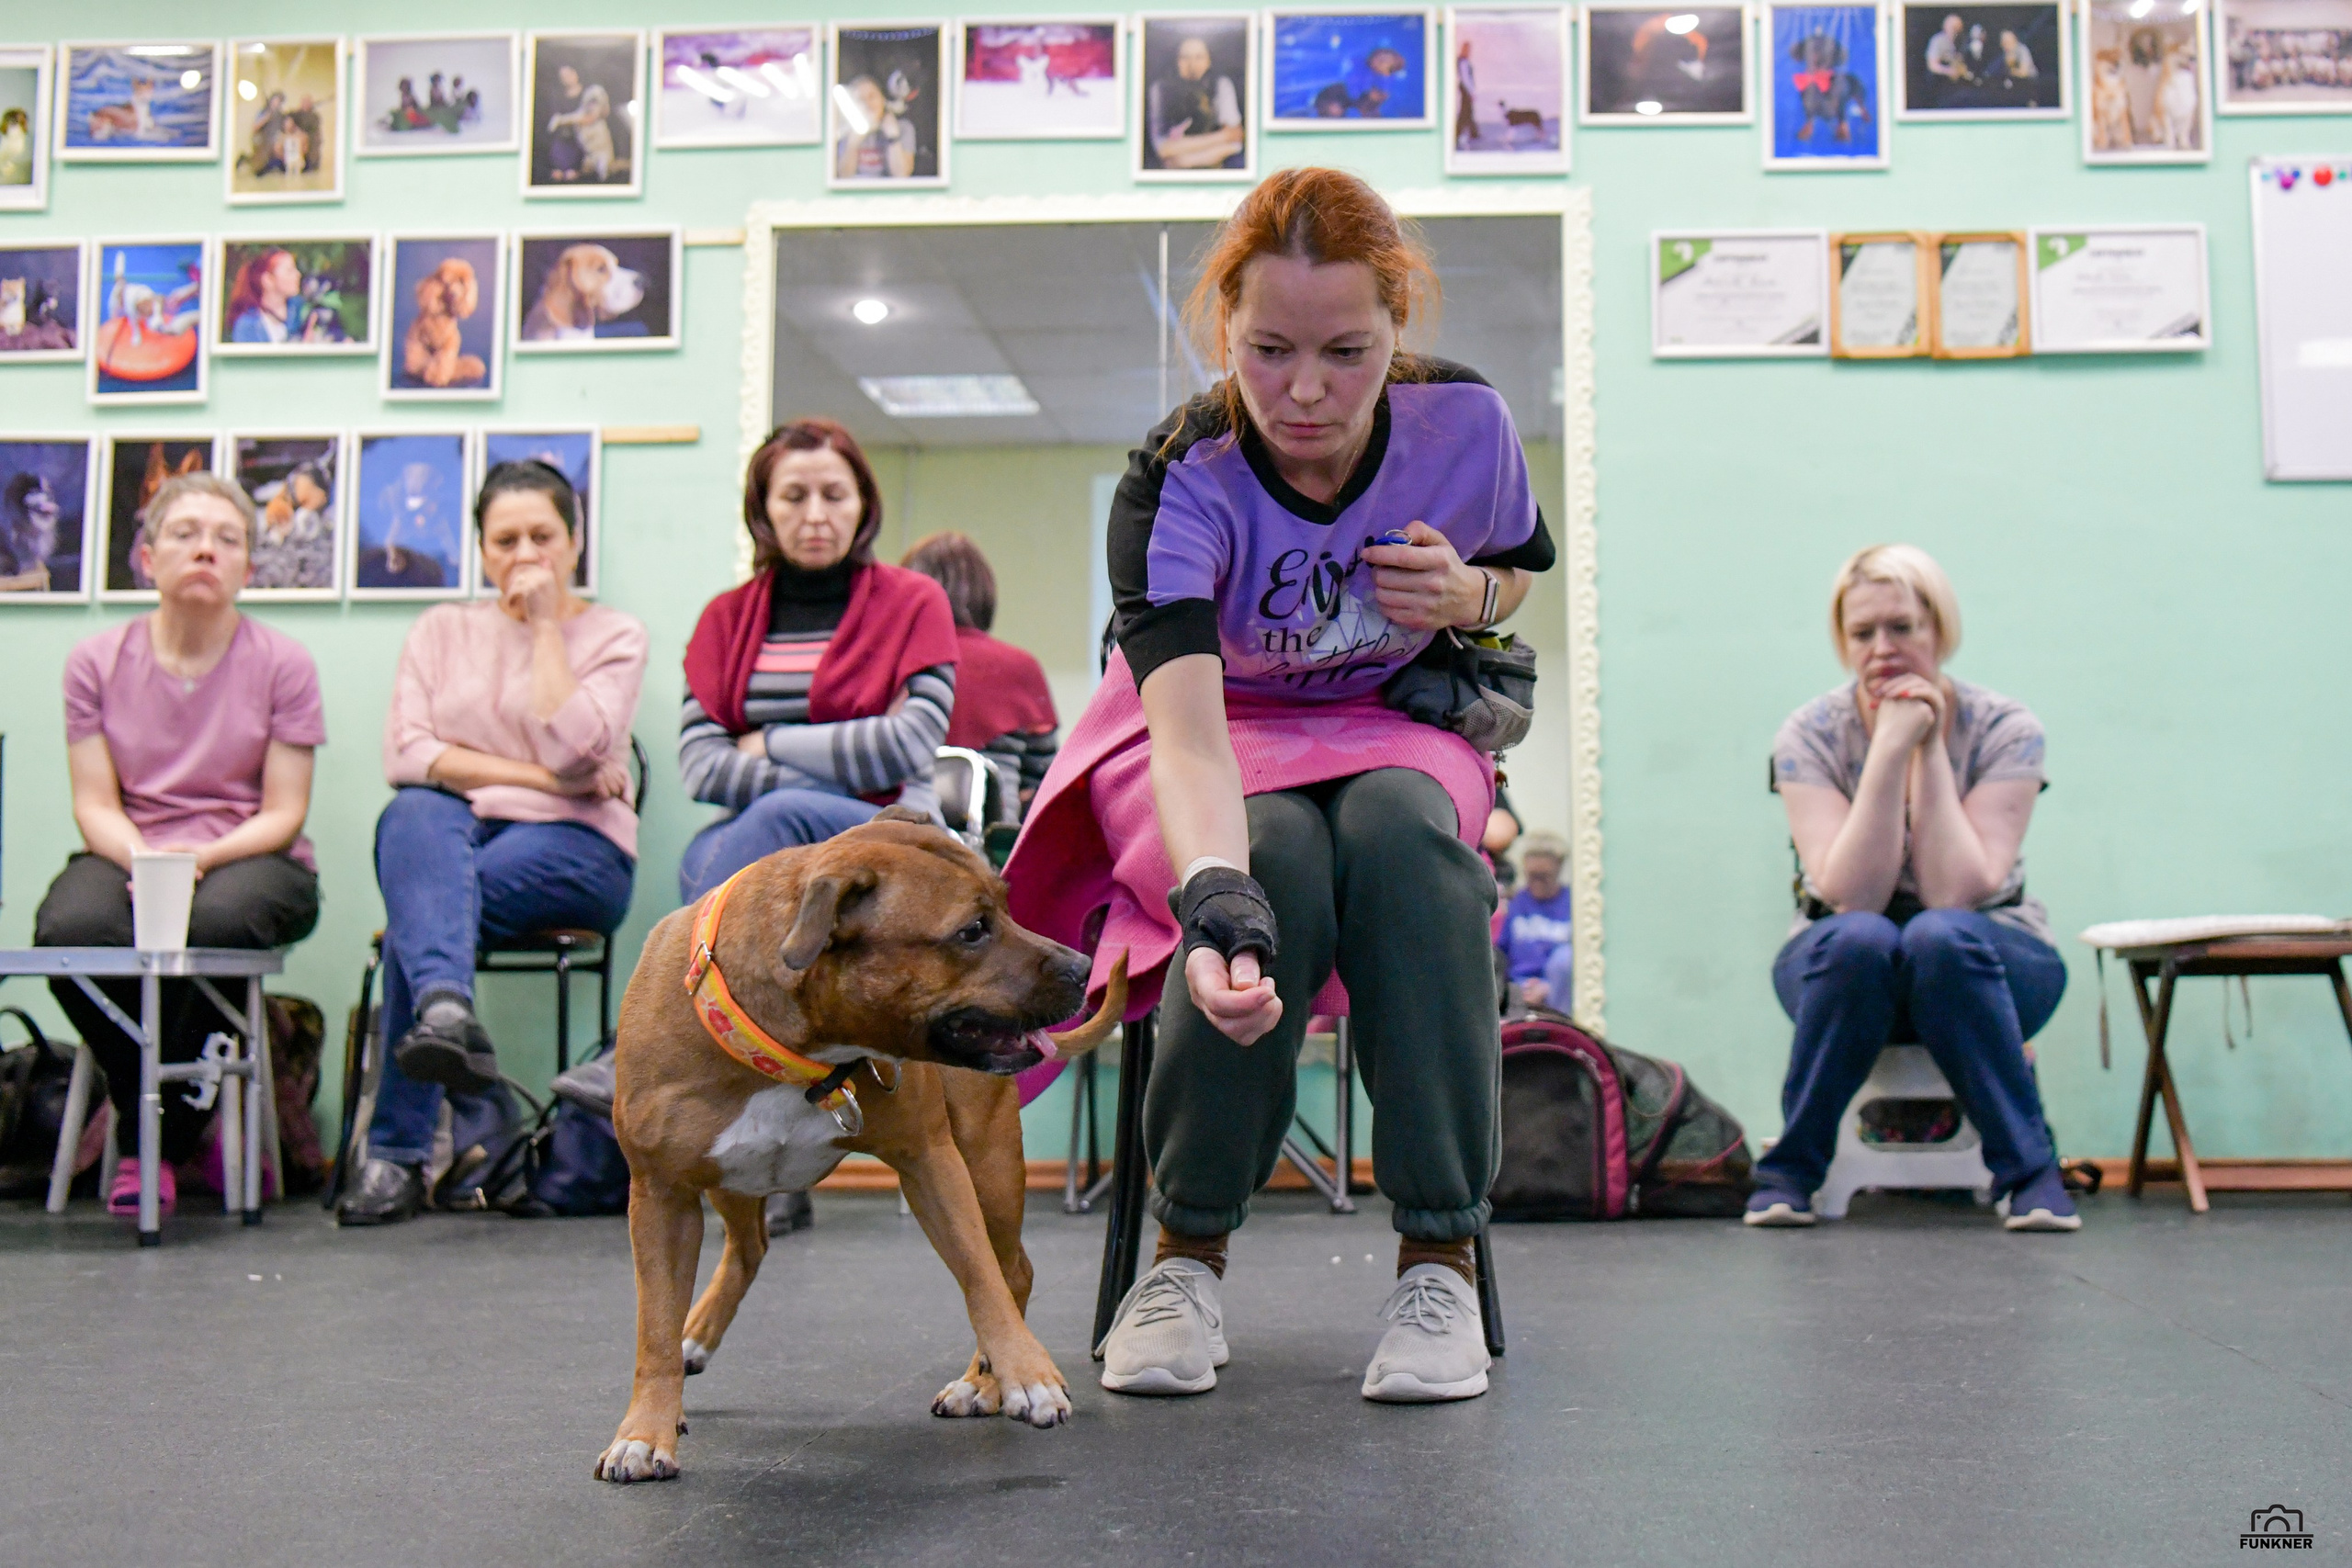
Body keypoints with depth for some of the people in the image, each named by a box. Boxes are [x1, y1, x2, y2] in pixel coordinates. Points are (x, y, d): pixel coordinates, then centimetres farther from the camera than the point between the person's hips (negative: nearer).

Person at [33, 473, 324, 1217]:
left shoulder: (282, 664, 1)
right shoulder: (96, 661, 6)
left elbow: (283, 813, -2)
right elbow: (95, 805, 2)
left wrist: (200, 858, -20)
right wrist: (145, 861, -20)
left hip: (250, 858, -1)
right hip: (129, 852, 2)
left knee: (215, 919, -37)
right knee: (70, 928, -33)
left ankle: (155, 1139, -12)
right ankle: (173, 1124, -8)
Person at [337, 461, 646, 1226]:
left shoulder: (614, 634, 10)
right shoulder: (441, 630, 18)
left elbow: (571, 751, -10)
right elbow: (406, 754, 1)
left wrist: (546, 625, -4)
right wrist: (536, 777, -8)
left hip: (573, 849, -2)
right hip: (457, 832, 2)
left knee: (420, 909, -32)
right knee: (414, 815, -36)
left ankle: (399, 1148, -35)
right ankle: (445, 1011, -58)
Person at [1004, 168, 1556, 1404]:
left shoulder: (1464, 422, -16)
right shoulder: (1176, 484, -26)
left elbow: (1529, 559, 9)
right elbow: (1188, 730, -41)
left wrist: (1470, 595, -17)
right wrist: (1218, 899, -61)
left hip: (1392, 722, 2)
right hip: (1217, 735, -2)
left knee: (1405, 835, -35)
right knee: (1278, 867, -37)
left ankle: (1440, 1254, -25)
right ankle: (1188, 1247, -17)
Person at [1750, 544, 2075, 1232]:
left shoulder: (2005, 729, -10)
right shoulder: (1809, 736, -9)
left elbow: (1957, 891, -23)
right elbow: (1852, 895, -23)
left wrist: (1930, 751, -22)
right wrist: (1891, 748, -26)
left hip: (1984, 966, 0)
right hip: (1846, 969, 0)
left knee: (1938, 936, -35)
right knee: (1858, 938, -34)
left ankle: (2030, 1169, -22)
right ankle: (1789, 1170, -19)